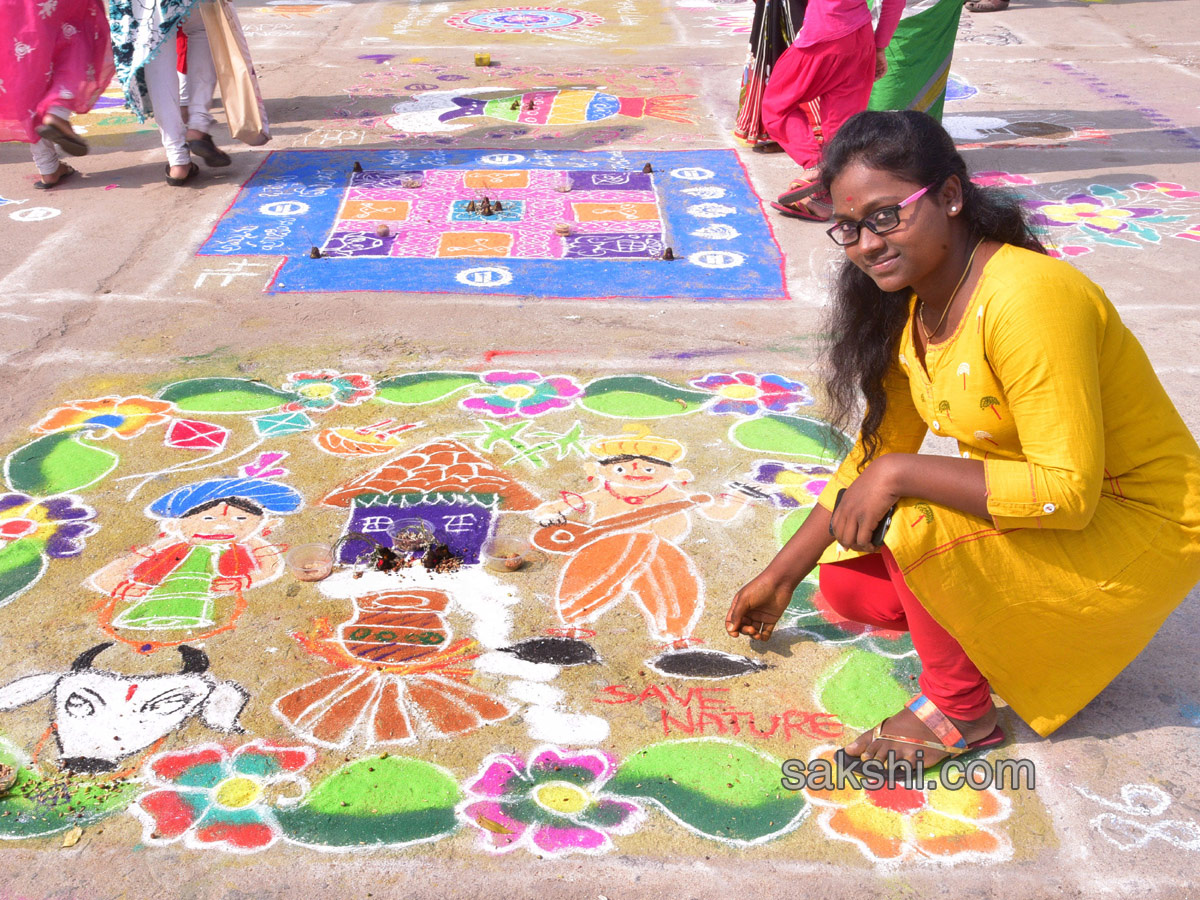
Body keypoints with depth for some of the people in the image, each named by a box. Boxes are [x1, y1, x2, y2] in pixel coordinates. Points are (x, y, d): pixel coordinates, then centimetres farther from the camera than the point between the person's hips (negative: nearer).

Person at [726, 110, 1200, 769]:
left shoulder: (1027, 300, -29)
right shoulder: (906, 306, -2)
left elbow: (1068, 492, -31)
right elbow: (878, 450, 7)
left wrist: (900, 474, -29)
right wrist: (781, 574, 9)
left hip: (1139, 527, -8)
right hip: (1029, 502, 8)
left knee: (919, 526, -30)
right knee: (846, 583, -2)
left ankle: (960, 712, -4)